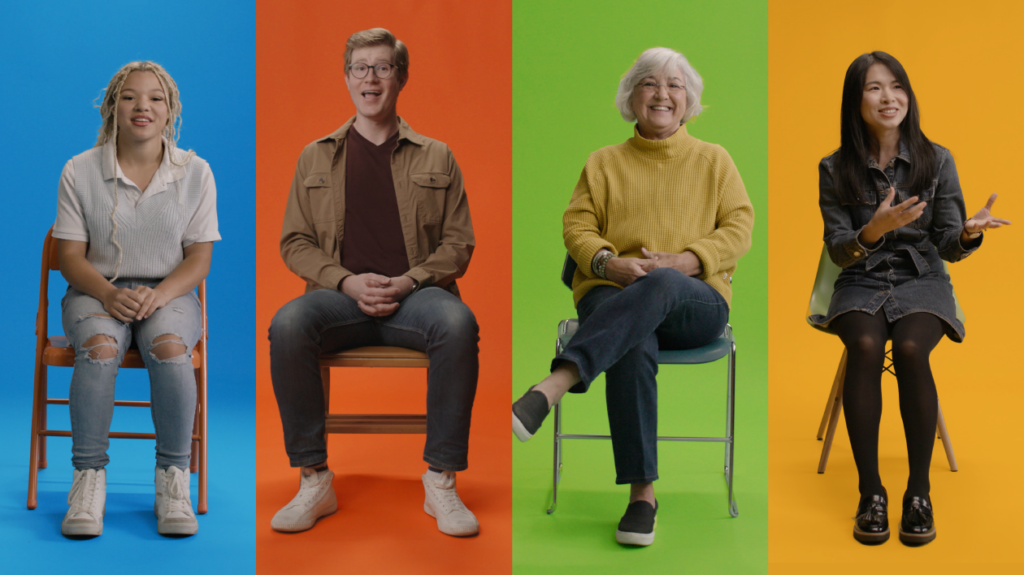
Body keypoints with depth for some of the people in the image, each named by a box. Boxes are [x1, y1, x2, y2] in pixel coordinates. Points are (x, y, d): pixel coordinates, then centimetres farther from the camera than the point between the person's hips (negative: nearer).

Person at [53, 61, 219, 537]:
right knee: (98, 346, -34)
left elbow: (199, 258, 2)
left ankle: (173, 478, -23)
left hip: (169, 293, 0)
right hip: (97, 291, 0)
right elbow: (71, 255, 1)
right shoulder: (80, 171, 3)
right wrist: (109, 294, -20)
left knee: (169, 346, -34)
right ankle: (89, 475, -24)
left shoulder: (195, 173, 4)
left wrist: (159, 294, -18)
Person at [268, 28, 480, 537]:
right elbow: (294, 243, 12)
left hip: (416, 294, -1)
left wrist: (409, 281, -10)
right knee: (287, 325, -33)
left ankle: (441, 482, -25)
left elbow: (459, 243, 9)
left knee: (458, 324, -36)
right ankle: (314, 482, -22)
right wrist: (348, 282, -7)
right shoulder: (316, 158, 17)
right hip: (341, 295, 1)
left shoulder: (436, 158, 14)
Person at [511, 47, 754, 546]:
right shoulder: (604, 163, 19)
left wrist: (685, 260, -11)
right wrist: (608, 262, -12)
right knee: (634, 345, -39)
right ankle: (642, 492, -36)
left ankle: (549, 389, -54)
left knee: (658, 286, -41)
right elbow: (576, 226, 10)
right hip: (612, 296, 1)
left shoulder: (714, 161, 19)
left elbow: (739, 227, 8)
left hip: (695, 303, 0)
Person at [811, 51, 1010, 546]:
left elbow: (948, 247, 1)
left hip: (921, 280, 0)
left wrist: (969, 232, -24)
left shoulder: (936, 160, 2)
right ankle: (870, 492, -26)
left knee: (909, 348, -33)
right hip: (861, 283, 0)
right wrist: (874, 230, -24)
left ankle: (919, 492, -25)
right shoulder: (835, 169, 1)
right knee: (865, 346, -33)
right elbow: (837, 250, -2)